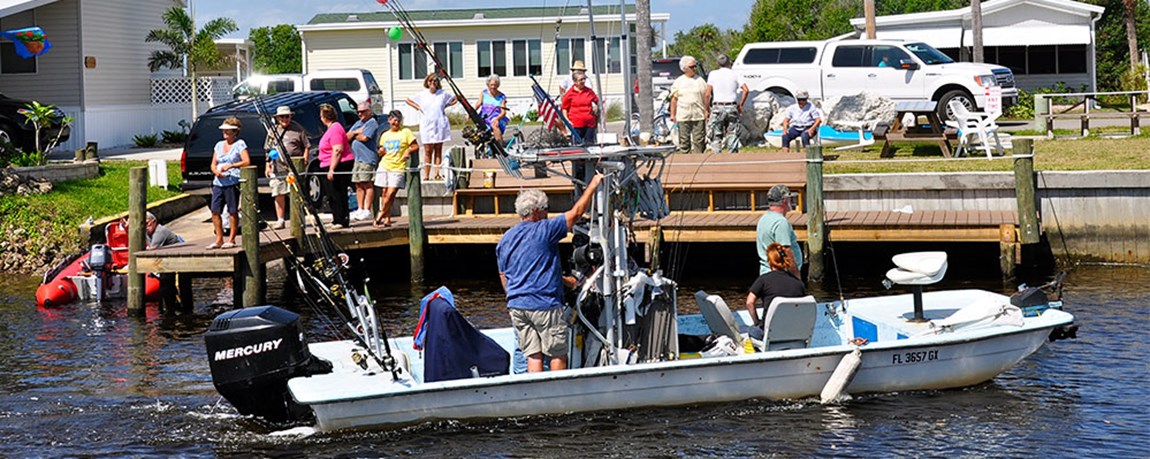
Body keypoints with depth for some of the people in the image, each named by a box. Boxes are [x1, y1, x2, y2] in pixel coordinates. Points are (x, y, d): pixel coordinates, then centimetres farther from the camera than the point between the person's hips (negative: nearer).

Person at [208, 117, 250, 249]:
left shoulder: (240, 144, 1)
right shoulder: (219, 145, 19)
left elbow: (247, 162, -8)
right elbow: (213, 164, 19)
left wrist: (230, 166, -18)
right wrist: (216, 171, -4)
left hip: (233, 182, -6)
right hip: (218, 183, 6)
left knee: (232, 211, -4)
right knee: (215, 211, 1)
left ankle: (231, 239, 3)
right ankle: (219, 239, 7)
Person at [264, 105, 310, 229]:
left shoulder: (297, 129, 1)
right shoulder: (273, 131, 13)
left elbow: (306, 147, 3)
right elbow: (268, 150, 18)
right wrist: (267, 166, 11)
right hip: (277, 169, 3)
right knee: (279, 195, 2)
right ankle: (280, 220, 8)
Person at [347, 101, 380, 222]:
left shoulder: (372, 123, -4)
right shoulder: (358, 123, 22)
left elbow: (364, 137, -16)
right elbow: (347, 137, 17)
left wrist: (354, 135, 2)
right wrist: (356, 132, -2)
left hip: (367, 158, -9)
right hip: (356, 158, 9)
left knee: (367, 184, -10)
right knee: (358, 185, 8)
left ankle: (367, 210, -11)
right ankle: (360, 209, 11)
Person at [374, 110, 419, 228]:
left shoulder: (405, 132, 1)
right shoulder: (385, 135, 15)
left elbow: (416, 146, 0)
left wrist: (408, 151, -19)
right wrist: (381, 151, 1)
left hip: (398, 168, -4)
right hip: (384, 166, 4)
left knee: (390, 194, -12)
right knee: (385, 193, 2)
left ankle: (380, 217, -2)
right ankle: (387, 219, 8)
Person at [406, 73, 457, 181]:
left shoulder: (443, 94, 4)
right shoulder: (422, 95, 6)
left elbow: (455, 99, 16)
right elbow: (408, 100, 17)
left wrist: (446, 106, 3)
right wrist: (418, 108, 5)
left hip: (440, 126, 0)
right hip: (427, 126, 0)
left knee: (438, 150, 2)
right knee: (428, 151, -2)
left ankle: (437, 173, 1)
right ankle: (426, 175, -3)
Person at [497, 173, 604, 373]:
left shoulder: (504, 239, 11)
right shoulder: (544, 230, -9)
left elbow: (503, 277, 17)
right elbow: (576, 212, -6)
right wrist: (593, 184, 4)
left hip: (516, 305, 6)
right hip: (544, 304, -6)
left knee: (533, 355, 6)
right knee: (558, 354, 4)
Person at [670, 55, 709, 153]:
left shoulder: (700, 80, 9)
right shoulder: (678, 82, 8)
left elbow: (706, 97, 11)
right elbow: (674, 99, 8)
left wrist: (707, 111, 5)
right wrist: (673, 114, 4)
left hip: (699, 115, 0)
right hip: (683, 116, 0)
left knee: (698, 140, -3)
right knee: (684, 139, 0)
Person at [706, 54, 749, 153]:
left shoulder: (713, 74, 2)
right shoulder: (735, 74, 5)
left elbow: (708, 94, -4)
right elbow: (746, 90, -4)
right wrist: (740, 105, 4)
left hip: (718, 108, -1)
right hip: (732, 107, 1)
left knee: (716, 137, 2)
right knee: (732, 136, 6)